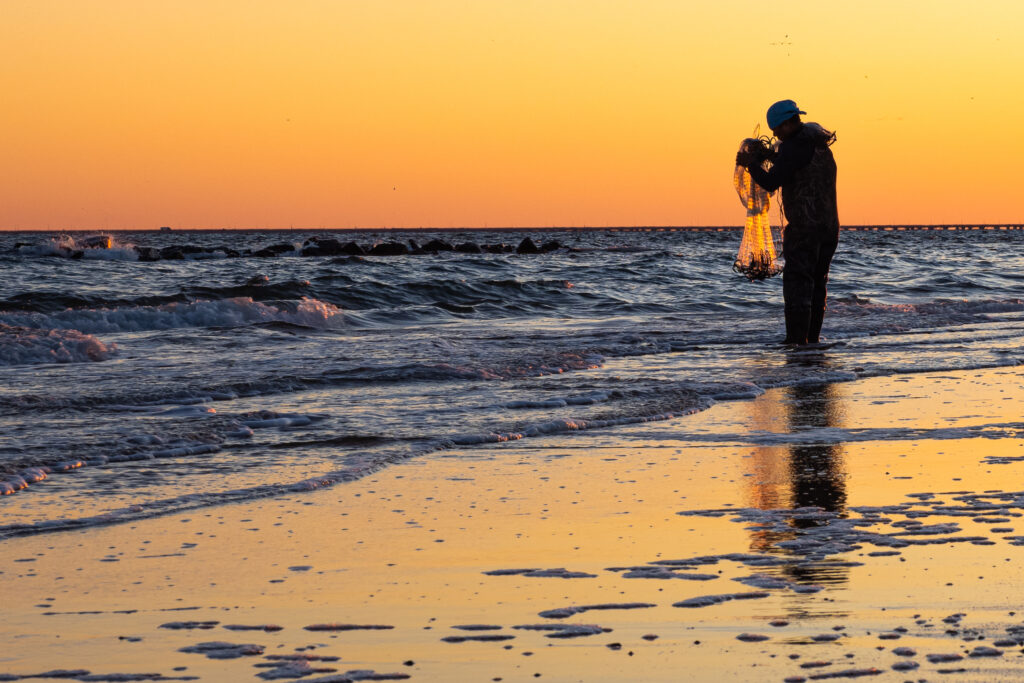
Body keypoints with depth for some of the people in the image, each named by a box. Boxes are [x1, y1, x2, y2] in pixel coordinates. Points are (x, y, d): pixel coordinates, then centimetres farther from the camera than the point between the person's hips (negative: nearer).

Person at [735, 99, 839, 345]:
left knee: (797, 283, -7)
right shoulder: (822, 147, 16)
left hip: (804, 226, -8)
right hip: (829, 226, 8)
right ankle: (812, 338, 14)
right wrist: (773, 158, 22)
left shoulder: (793, 147, -12)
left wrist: (752, 163, -1)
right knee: (817, 284, 13)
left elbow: (770, 183, -16)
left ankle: (797, 339, -12)